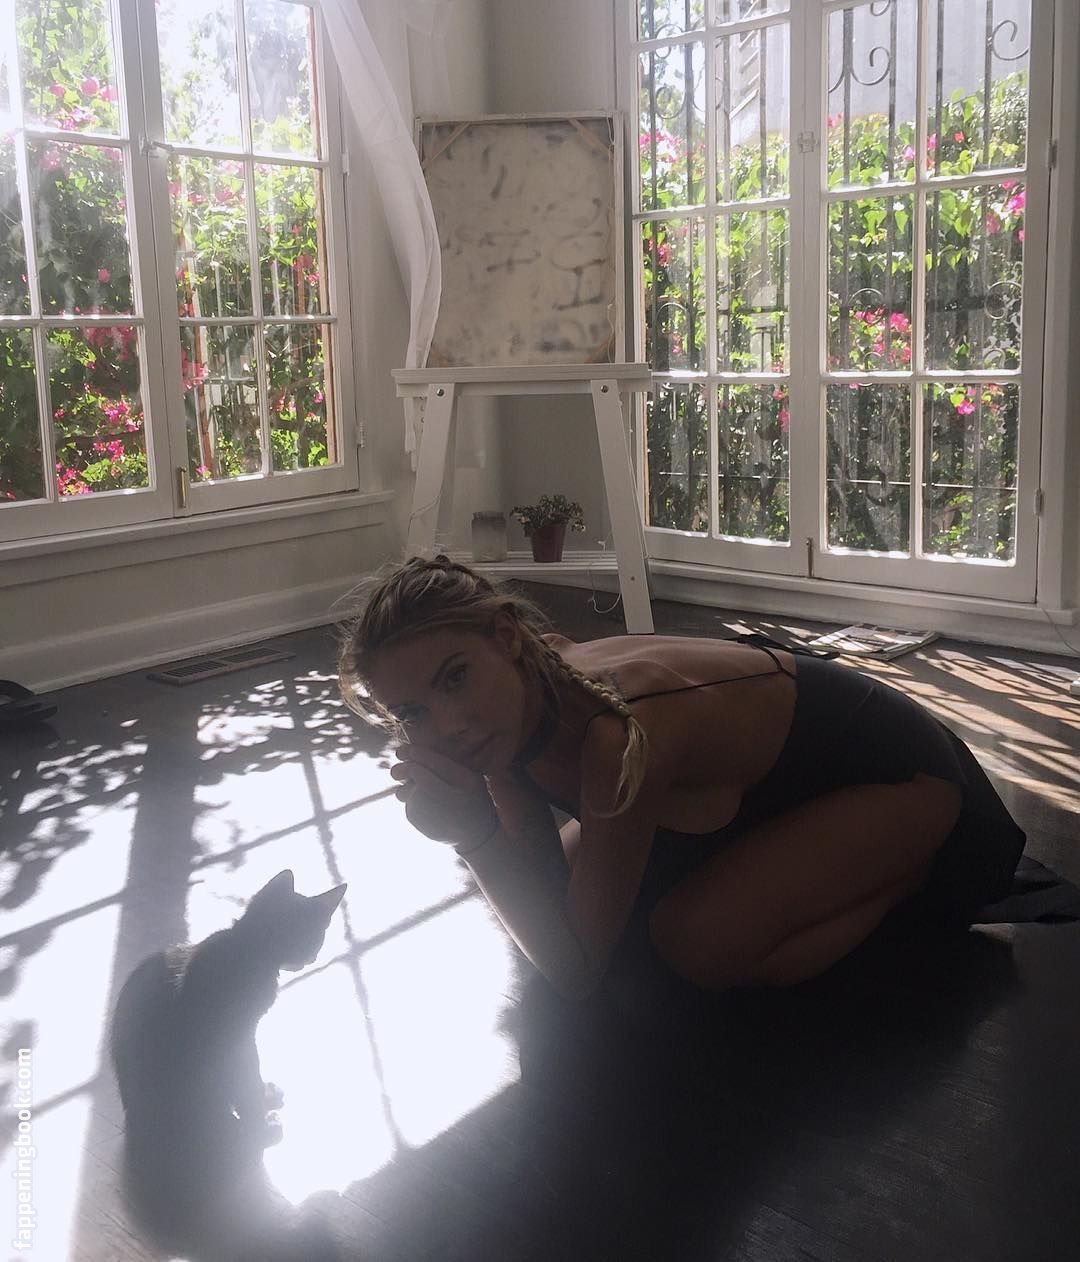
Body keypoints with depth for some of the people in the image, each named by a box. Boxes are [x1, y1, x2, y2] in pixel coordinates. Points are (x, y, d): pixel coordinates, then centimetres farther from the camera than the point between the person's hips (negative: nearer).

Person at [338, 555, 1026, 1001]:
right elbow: (549, 900, -9)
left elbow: (575, 970, -29)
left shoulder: (620, 737, -41)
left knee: (701, 944, -26)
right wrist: (469, 828, -28)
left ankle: (909, 878, 2)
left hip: (893, 772, -8)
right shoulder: (517, 702, -17)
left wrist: (476, 834, -39)